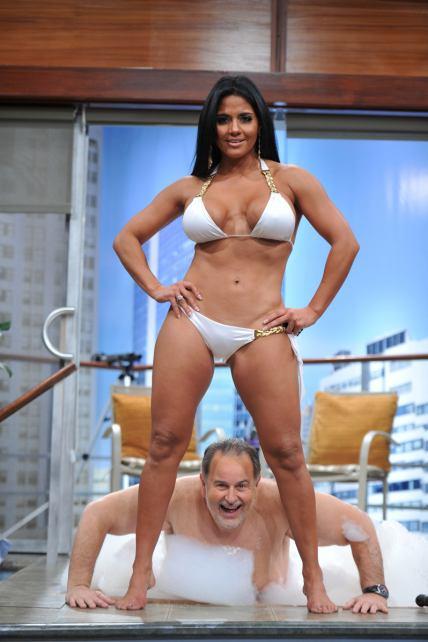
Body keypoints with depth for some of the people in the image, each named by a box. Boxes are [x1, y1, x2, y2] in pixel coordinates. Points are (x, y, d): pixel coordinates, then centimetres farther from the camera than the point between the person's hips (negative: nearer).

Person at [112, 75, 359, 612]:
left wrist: (313, 310, 4)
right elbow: (127, 238, 19)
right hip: (192, 322, 2)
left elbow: (344, 242, 7)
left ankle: (313, 579, 9)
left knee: (286, 453, -2)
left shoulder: (291, 180, 7)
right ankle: (141, 571, 10)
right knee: (165, 445, 0)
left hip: (263, 334, -1)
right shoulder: (189, 187, 11)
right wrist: (155, 288, 6)